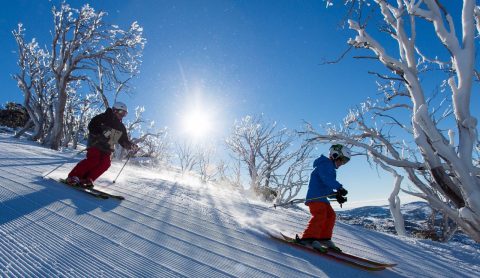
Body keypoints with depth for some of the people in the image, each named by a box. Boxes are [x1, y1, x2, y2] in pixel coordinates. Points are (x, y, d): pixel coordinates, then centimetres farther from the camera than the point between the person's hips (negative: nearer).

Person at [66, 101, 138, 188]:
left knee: (105, 164, -14)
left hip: (107, 148, 6)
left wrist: (131, 146, -1)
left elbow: (124, 140, 16)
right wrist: (102, 132, -26)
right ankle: (73, 177, -11)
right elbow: (92, 126, -10)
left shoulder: (121, 127, 14)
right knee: (93, 160, -22)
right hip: (95, 144, -5)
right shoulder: (104, 118, -3)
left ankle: (87, 180, -9)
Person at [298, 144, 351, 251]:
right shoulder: (325, 164, -5)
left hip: (322, 198, 11)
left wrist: (336, 195, 9)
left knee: (330, 215, 9)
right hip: (315, 197, -11)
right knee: (320, 215, -22)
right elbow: (327, 179, -25)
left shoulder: (330, 168, 27)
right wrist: (339, 187, -33)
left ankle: (324, 238, 16)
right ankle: (308, 238, -24)